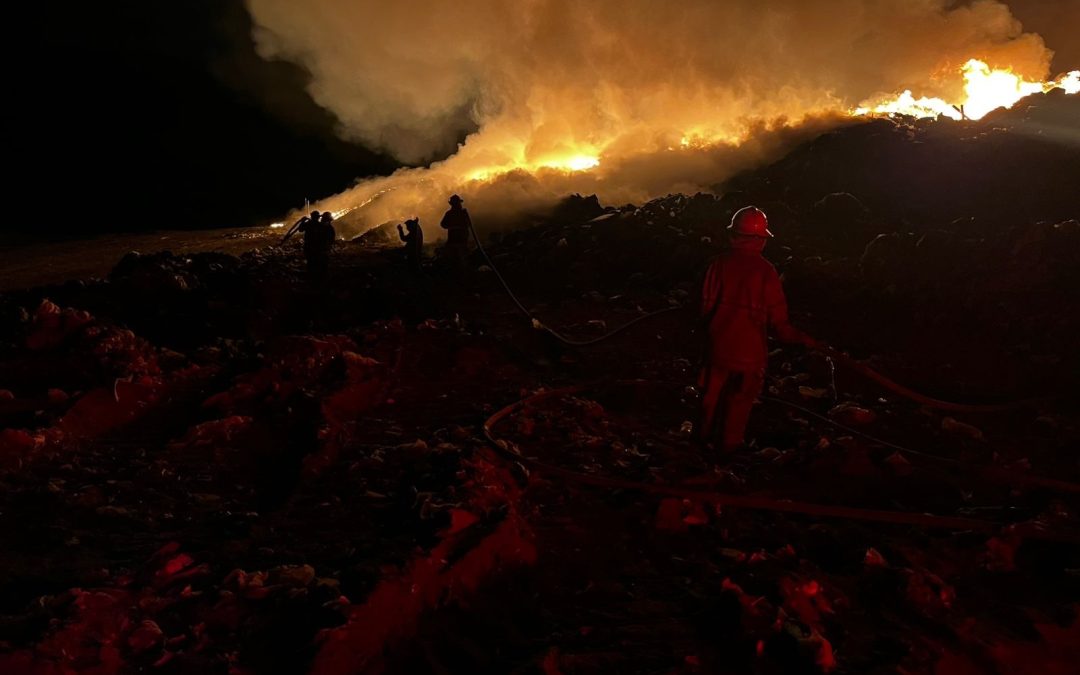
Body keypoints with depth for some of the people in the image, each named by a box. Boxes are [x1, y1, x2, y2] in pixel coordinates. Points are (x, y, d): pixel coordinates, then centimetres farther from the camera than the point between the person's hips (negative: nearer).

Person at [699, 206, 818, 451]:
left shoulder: (720, 264, -10)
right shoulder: (765, 271, -15)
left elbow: (707, 304, -2)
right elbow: (777, 319, -12)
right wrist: (801, 338, 4)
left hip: (718, 345, 3)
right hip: (748, 349, -2)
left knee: (713, 392, 20)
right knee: (739, 400, 14)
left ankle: (707, 435, 36)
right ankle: (729, 443, 26)